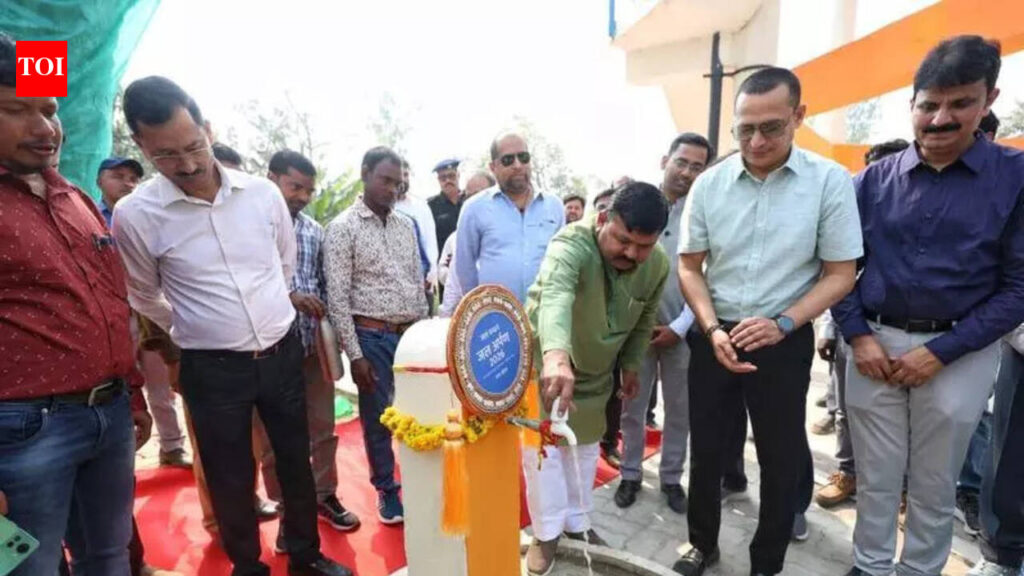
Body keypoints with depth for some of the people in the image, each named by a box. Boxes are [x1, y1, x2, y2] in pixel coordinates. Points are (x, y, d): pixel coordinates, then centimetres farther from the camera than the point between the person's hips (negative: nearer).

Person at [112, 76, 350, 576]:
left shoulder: (262, 192, -5)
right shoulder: (134, 215, -12)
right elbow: (145, 299, 5)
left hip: (283, 352, 3)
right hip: (212, 368, -2)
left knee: (296, 460, 16)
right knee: (231, 478, 14)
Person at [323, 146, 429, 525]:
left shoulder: (406, 225, 9)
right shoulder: (343, 227, -6)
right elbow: (337, 297, -9)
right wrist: (355, 354, -11)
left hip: (411, 333, 4)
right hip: (372, 336, -4)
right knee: (377, 418, 10)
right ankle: (387, 490, 31)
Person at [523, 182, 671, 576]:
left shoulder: (658, 265, -14)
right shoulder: (572, 245, -33)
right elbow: (555, 295, -54)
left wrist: (632, 364, 9)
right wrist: (556, 355, -71)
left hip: (597, 368, 5)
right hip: (544, 359, -4)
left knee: (585, 447, 17)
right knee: (542, 447, 4)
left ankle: (577, 523, 38)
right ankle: (547, 532, 26)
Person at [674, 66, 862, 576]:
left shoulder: (831, 181, -7)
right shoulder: (708, 184, -4)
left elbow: (840, 274, -4)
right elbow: (689, 268, 0)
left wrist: (783, 324, -18)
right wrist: (713, 329, -13)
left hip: (785, 342, -1)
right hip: (714, 338, 2)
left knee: (781, 457, 12)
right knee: (706, 450, 13)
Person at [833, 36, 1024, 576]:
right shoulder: (874, 179, 2)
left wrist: (941, 351, -13)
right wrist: (857, 336, -7)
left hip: (960, 353, -1)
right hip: (874, 344, 1)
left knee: (934, 484, 15)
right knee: (875, 477, 14)